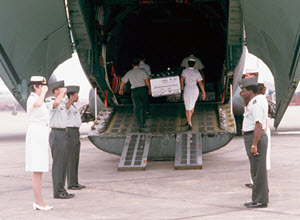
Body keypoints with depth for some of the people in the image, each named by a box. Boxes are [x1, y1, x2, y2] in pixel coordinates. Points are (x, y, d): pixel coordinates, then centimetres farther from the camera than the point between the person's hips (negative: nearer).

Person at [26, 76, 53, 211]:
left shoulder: (37, 98, 18)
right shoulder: (32, 99, -13)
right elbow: (38, 104, -38)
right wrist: (43, 92, -23)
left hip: (41, 135, 10)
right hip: (36, 135, -10)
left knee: (39, 170, 10)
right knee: (37, 170, -7)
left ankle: (38, 201, 14)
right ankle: (39, 202, -5)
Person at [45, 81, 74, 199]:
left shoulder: (62, 103, 17)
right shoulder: (51, 102, -13)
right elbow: (57, 102, -37)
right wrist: (63, 91, -21)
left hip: (63, 134, 9)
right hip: (57, 135, -9)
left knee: (63, 164, 10)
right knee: (58, 164, -6)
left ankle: (61, 190, 14)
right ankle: (58, 192, -1)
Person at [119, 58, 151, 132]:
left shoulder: (129, 73, 10)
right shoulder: (142, 71, 5)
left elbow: (123, 82, 16)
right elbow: (147, 80, -7)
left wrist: (121, 90, 32)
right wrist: (149, 89, 3)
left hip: (135, 90, 0)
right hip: (143, 89, 0)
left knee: (137, 109, -1)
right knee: (144, 107, 18)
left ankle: (140, 126, -14)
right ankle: (143, 123, 24)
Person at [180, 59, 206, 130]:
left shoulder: (185, 71, -2)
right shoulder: (197, 72, 0)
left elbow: (182, 78, -18)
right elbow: (200, 83, -5)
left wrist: (182, 86, -1)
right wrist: (203, 92, -1)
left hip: (187, 90, -2)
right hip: (195, 89, 2)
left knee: (188, 108, -1)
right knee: (192, 105, 25)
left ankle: (190, 124, -13)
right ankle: (189, 120, 33)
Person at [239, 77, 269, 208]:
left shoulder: (256, 105, -18)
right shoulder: (252, 103, 14)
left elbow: (259, 126, -24)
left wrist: (254, 145, -25)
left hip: (256, 139, -11)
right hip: (251, 139, 11)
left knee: (258, 170, -5)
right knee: (257, 170, 15)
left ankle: (260, 201, 0)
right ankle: (262, 198, 22)